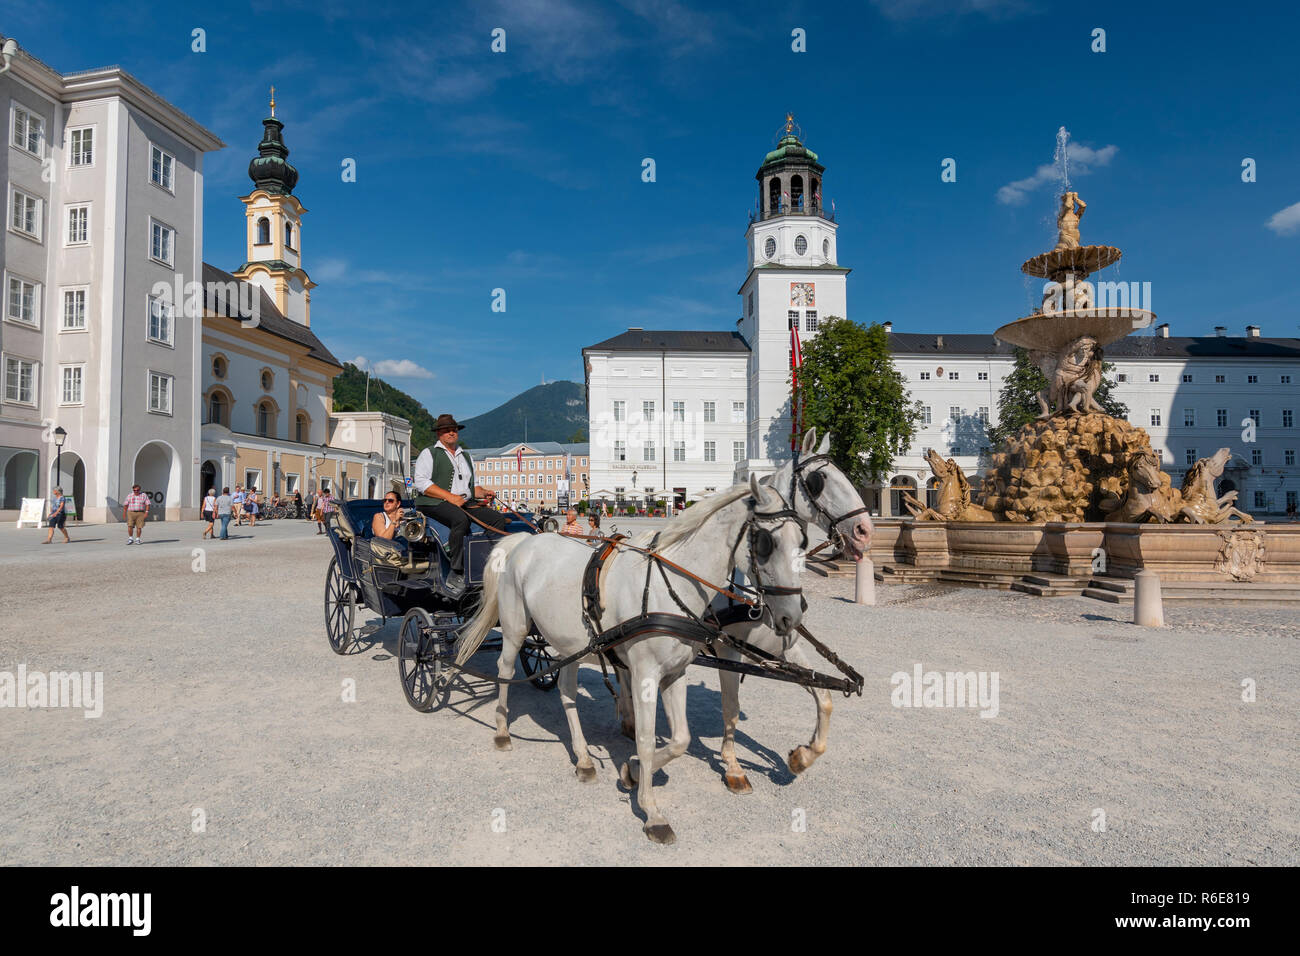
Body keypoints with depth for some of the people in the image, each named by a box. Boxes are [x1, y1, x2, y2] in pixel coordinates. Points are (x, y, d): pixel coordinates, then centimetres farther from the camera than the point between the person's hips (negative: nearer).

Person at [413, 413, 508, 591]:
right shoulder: (429, 454, 8)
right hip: (435, 503, -6)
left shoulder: (466, 456, 28)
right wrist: (450, 497, -17)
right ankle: (456, 574, -34)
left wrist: (484, 493, 6)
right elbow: (421, 482, -7)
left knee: (499, 518, -16)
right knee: (461, 519, -38)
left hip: (466, 503, 6)